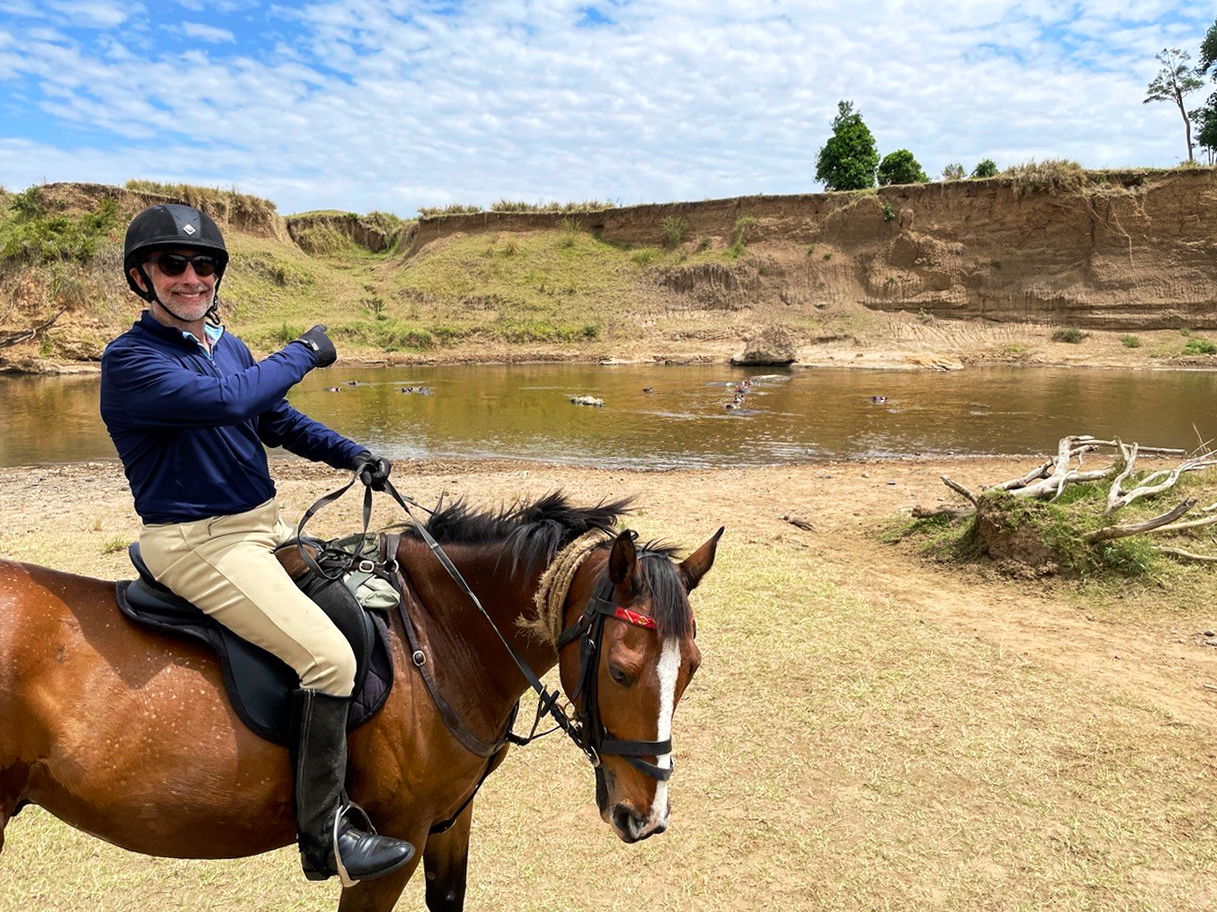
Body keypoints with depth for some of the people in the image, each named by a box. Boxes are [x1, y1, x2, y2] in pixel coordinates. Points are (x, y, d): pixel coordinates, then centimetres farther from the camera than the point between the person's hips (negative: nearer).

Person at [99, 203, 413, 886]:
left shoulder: (230, 346, 12)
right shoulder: (131, 360, -14)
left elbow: (278, 419, 21)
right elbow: (225, 399, -29)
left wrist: (349, 453, 5)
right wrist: (304, 353, -15)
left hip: (268, 526, 9)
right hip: (198, 543, -9)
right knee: (330, 656, -21)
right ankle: (326, 838, -7)